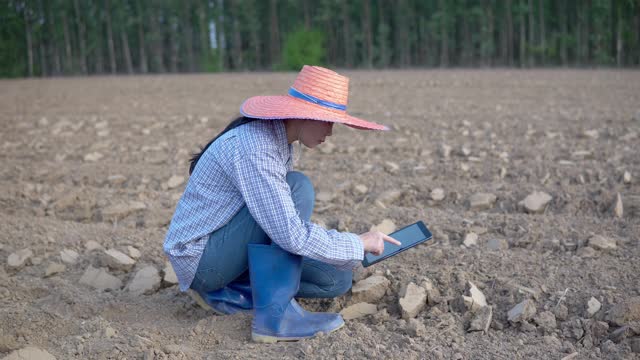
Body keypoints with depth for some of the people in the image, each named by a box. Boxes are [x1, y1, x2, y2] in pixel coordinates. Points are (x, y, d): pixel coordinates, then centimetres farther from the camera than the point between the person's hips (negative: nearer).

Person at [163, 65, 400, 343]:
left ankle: (226, 292, 5)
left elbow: (284, 219, 11)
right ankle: (274, 314, -22)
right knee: (298, 187, -24)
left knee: (336, 280, 1)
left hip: (225, 250, 9)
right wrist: (358, 243, -18)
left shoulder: (279, 140, 3)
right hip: (200, 257, -9)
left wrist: (348, 244, 1)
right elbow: (291, 235, -31)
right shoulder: (253, 148, -27)